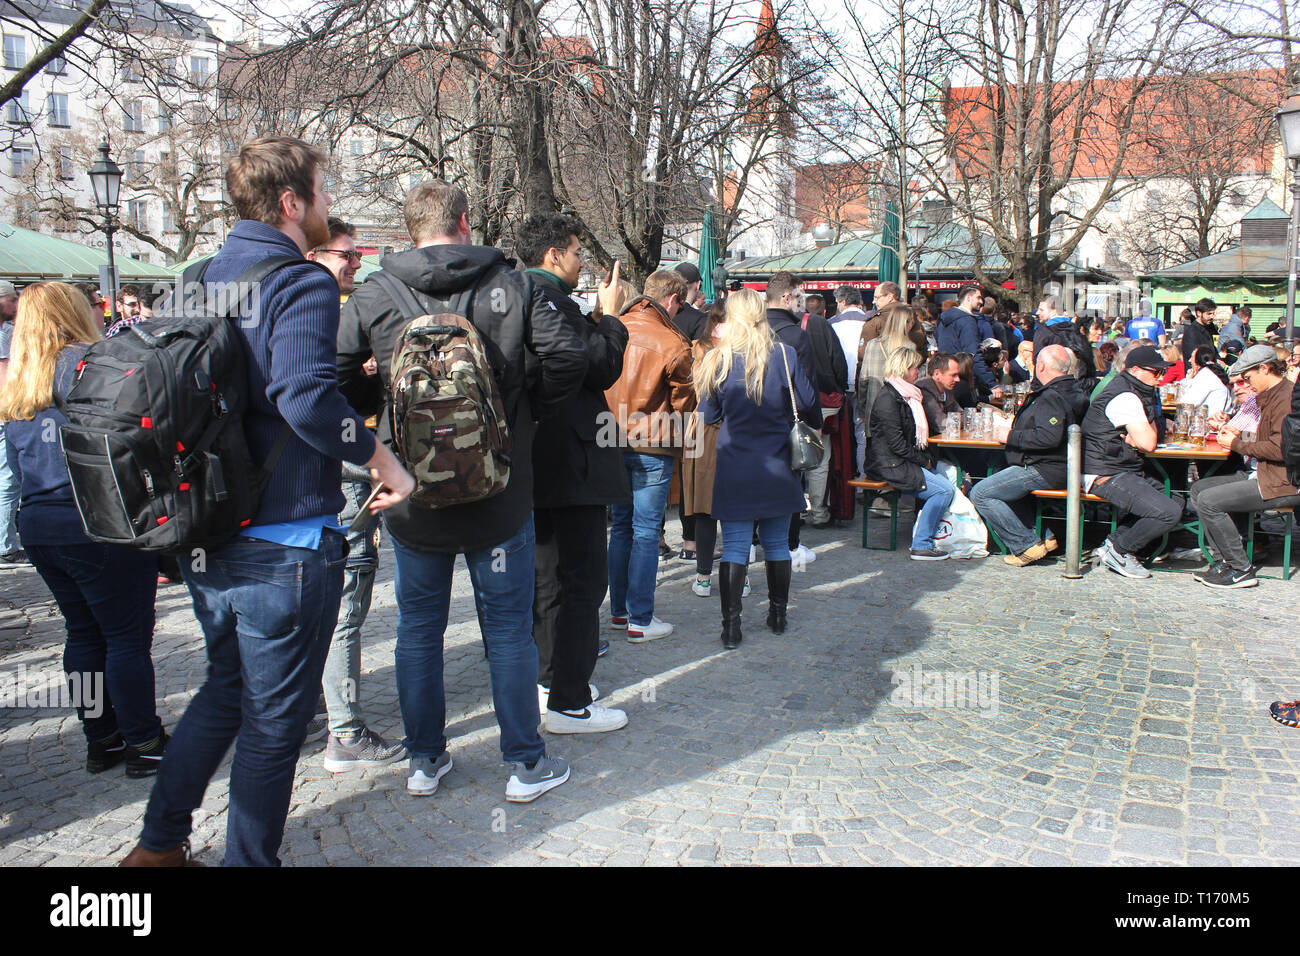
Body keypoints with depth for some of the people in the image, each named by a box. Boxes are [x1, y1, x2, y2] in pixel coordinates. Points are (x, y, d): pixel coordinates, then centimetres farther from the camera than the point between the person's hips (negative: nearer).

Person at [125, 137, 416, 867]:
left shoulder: (200, 279, 9)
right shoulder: (303, 284, -15)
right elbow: (306, 397, -30)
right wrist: (385, 462, -19)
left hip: (207, 534, 8)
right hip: (285, 543, -8)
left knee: (225, 689, 26)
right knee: (274, 719, 7)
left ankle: (160, 840, 35)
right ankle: (250, 859, 21)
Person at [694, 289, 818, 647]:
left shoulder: (718, 359, -5)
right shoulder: (784, 355, -6)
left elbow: (708, 415, 2)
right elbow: (809, 406, 0)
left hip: (734, 467, -1)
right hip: (777, 467, 1)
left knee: (734, 546, 2)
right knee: (776, 542, 13)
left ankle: (731, 625, 0)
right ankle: (778, 615, 25)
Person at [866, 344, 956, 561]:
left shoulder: (907, 396, 18)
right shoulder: (887, 398, -13)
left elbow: (916, 437, 23)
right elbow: (897, 443, -18)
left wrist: (927, 458, 7)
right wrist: (923, 461, -9)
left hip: (905, 462, 10)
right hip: (889, 466, -10)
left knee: (948, 483, -3)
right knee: (944, 490, -18)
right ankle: (922, 546, -13)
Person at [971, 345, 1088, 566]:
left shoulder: (1052, 397, -20)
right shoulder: (1070, 390, 14)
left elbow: (1049, 437, -32)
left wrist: (1011, 437, -20)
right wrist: (1014, 428, 16)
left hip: (1045, 471, -11)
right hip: (1059, 467, 11)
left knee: (980, 493, -13)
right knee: (1002, 485, 30)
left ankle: (1027, 545, -11)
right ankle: (1042, 535, 17)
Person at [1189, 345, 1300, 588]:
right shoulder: (1272, 395, 18)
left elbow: (1280, 448, -24)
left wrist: (1238, 445, -12)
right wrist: (1240, 435, 7)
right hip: (1266, 475, 11)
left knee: (1209, 501, -20)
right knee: (1199, 489, 8)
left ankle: (1241, 570, -9)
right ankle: (1224, 560, 4)